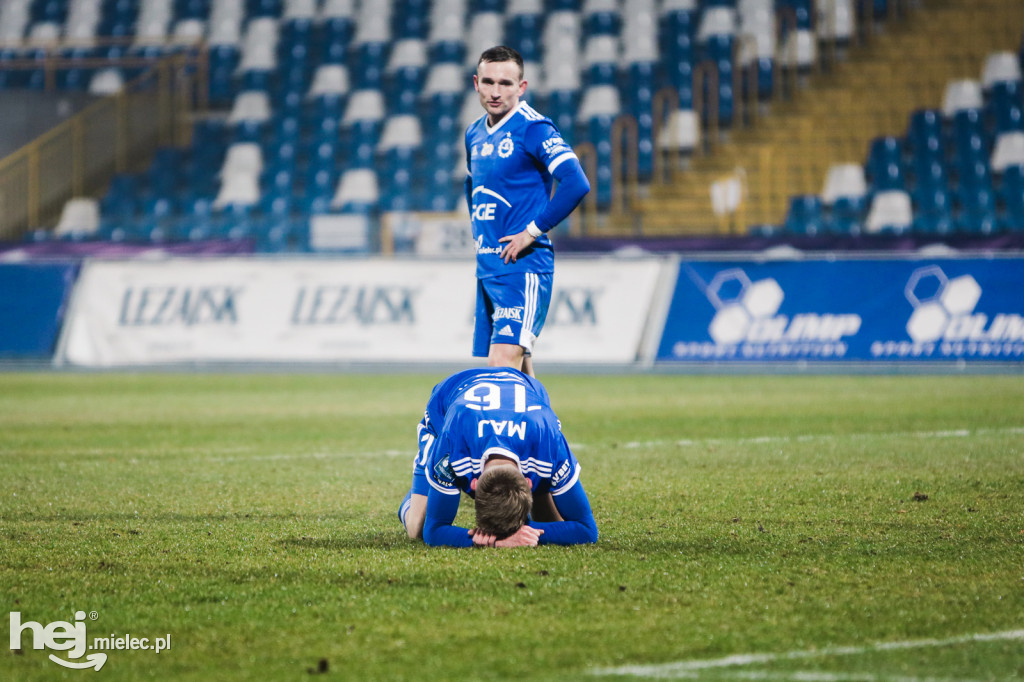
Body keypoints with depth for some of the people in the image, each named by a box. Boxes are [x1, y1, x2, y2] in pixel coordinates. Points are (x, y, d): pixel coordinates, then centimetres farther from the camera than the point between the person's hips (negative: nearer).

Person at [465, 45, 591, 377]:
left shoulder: (533, 128, -11)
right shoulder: (475, 133, 13)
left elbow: (576, 183, -22)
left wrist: (534, 230, -17)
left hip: (523, 266, -8)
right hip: (487, 268, 8)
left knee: (503, 364, -20)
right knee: (520, 376, 11)